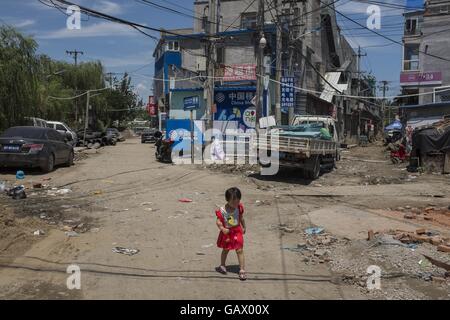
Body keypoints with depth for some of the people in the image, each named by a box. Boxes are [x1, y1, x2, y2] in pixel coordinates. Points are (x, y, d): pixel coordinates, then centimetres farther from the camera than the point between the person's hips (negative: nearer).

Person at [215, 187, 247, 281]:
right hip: (227, 232, -1)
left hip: (237, 231, 1)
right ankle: (222, 265, 40)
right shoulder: (222, 211, -22)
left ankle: (242, 270, 6)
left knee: (240, 250, -2)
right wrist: (222, 228, -35)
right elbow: (218, 221, -18)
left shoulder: (239, 207, -10)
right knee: (225, 250, 18)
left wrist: (244, 227, 16)